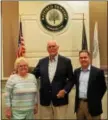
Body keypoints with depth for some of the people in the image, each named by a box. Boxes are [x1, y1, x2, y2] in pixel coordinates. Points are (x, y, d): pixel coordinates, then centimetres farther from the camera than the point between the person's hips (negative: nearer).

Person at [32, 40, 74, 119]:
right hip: (45, 100, 3)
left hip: (60, 99, -2)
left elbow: (71, 79, 0)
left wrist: (65, 90, -13)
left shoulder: (66, 61, -1)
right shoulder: (42, 62, 7)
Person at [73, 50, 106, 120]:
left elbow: (103, 88, -2)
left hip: (92, 105, -4)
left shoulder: (98, 72, -7)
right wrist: (80, 100, 13)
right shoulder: (76, 72, 8)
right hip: (79, 104, 5)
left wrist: (96, 100, -1)